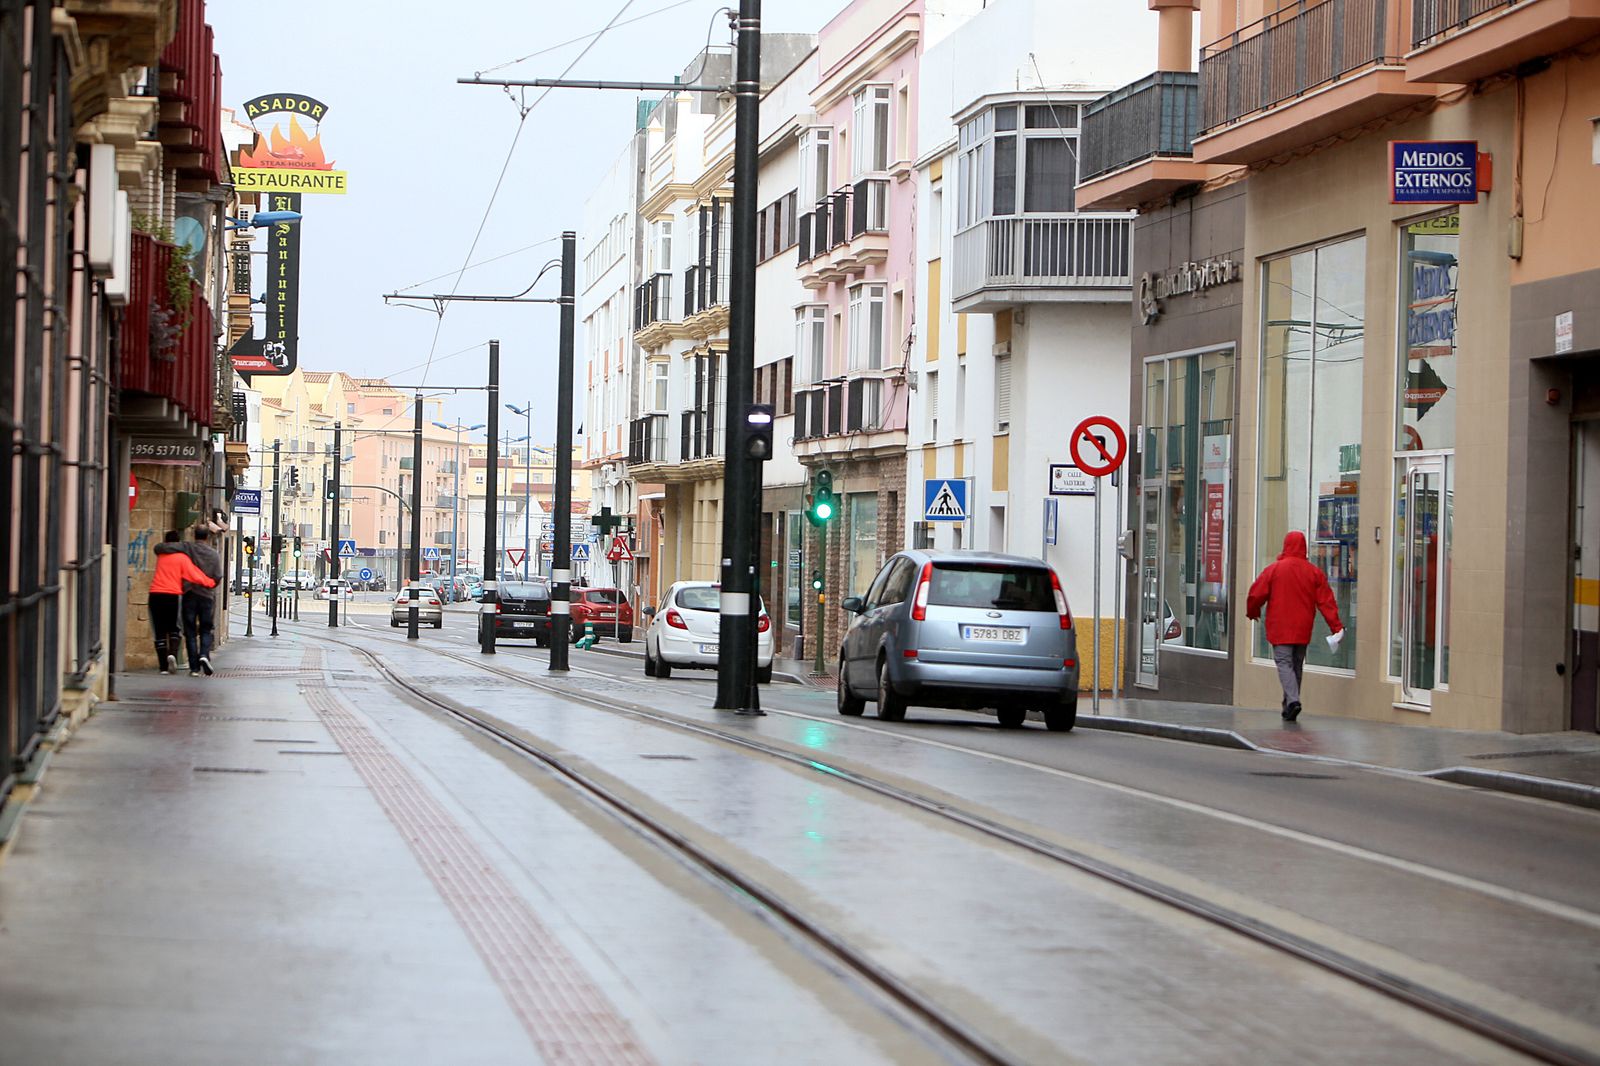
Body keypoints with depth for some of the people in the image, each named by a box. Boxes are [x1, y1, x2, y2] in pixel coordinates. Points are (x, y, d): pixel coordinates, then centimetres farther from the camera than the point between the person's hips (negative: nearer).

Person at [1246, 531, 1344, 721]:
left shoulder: (1273, 569, -7)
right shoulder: (1314, 572, 2)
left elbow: (1256, 595, -3)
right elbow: (1326, 601, 0)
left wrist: (1252, 613, 18)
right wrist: (1336, 626, 1)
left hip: (1280, 628, -4)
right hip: (1303, 629, 4)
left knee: (1284, 663, -5)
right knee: (1297, 665, 14)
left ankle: (1292, 700, -26)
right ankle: (1289, 705, 19)